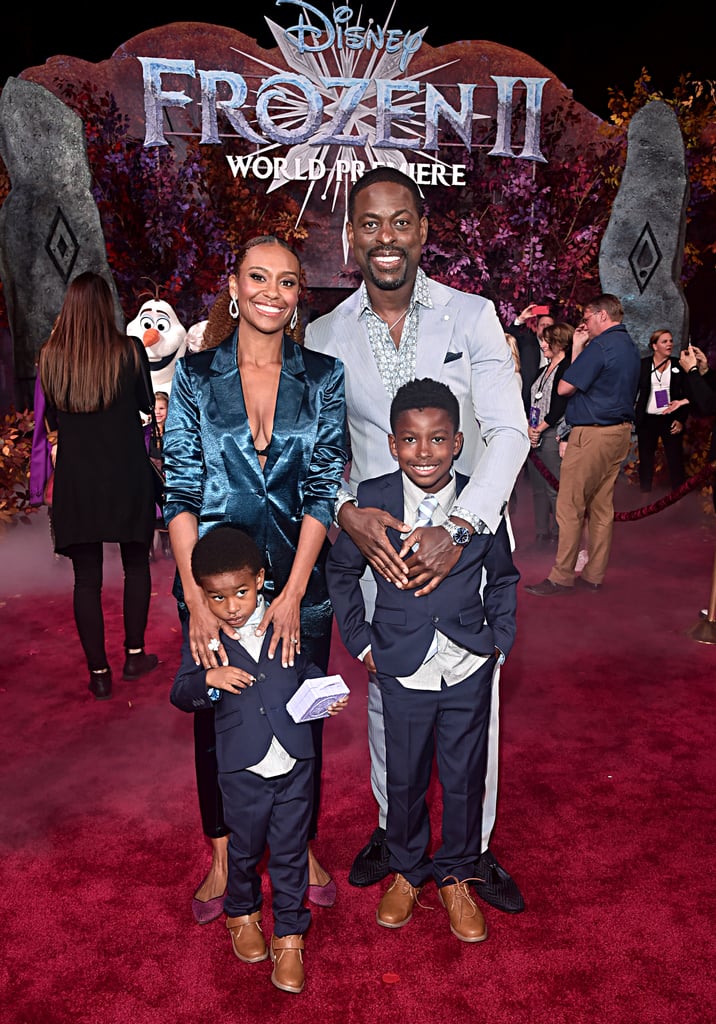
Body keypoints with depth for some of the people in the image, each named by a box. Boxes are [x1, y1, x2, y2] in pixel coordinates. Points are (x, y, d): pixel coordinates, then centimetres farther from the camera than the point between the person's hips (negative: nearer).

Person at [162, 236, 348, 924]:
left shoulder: (323, 377, -1)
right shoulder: (195, 375, -1)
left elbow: (324, 487, -5)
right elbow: (180, 489, -5)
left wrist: (292, 594, -13)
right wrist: (195, 595, -14)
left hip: (298, 578, 0)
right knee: (218, 718, 13)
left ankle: (303, 845, 38)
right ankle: (224, 856, 37)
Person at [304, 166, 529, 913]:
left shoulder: (473, 316, -4)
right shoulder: (324, 335, 1)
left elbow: (509, 431, -11)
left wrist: (459, 528, -25)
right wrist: (345, 512, -19)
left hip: (465, 536, -1)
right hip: (375, 540, 2)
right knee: (383, 689, 14)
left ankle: (475, 846, 31)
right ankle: (392, 825, 38)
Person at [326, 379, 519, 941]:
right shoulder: (371, 500, -11)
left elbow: (503, 578, 8)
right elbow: (341, 572, 3)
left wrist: (500, 638, 2)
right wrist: (360, 640, 2)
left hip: (469, 669, 1)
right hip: (403, 671, 0)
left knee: (465, 778, 14)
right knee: (404, 779, 15)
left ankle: (456, 875, 39)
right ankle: (407, 871, 42)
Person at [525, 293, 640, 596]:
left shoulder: (599, 347, -15)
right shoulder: (631, 348, 16)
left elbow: (565, 387, -13)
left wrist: (577, 348, 2)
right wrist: (580, 349, 13)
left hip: (592, 433, -10)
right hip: (620, 432, 10)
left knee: (570, 507, -4)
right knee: (602, 507, 11)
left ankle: (561, 577, 1)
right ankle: (594, 575, 16)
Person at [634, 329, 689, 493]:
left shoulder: (679, 365, 2)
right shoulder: (643, 364, 0)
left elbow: (687, 395, 4)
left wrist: (681, 420, -4)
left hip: (671, 420, 0)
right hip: (647, 420, 0)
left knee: (675, 459, -1)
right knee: (645, 459, 7)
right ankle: (645, 494, 17)